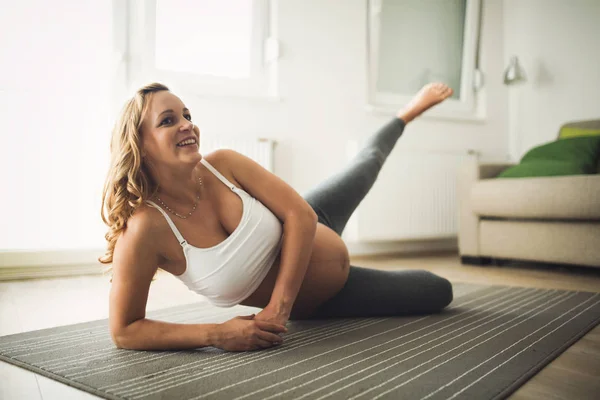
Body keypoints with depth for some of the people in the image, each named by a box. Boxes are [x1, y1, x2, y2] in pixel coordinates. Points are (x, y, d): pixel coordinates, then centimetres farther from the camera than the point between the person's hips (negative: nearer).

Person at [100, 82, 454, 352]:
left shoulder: (223, 164, -25)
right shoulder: (146, 229, -32)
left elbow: (301, 215, -23)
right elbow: (124, 331, -26)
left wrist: (278, 306, -31)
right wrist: (217, 334, -37)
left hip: (314, 226, 2)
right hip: (309, 304, -2)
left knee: (368, 164, 30)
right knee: (439, 292, 12)